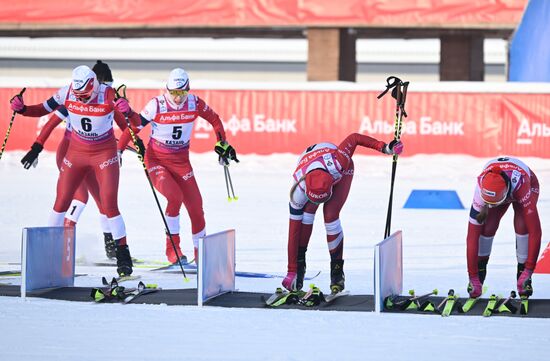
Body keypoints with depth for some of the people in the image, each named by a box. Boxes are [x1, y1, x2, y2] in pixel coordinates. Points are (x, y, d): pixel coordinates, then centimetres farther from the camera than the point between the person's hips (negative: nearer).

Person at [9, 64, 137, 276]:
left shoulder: (109, 96, -22)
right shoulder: (67, 93, -14)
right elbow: (43, 109, 0)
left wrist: (127, 111, -44)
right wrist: (21, 109, -18)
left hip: (105, 154, -3)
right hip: (76, 153, 3)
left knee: (109, 205, -10)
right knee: (61, 203, 3)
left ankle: (123, 253, -1)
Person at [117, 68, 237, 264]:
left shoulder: (194, 103, -7)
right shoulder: (156, 105, -16)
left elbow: (214, 119, 12)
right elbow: (133, 127, -10)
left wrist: (222, 144, 9)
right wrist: (118, 152, -12)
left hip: (181, 162, 4)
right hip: (156, 160, -4)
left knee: (196, 206, -1)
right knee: (175, 197, -27)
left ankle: (201, 253, 18)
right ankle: (172, 247, -12)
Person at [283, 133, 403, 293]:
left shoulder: (336, 163, -45)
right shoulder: (299, 191, -38)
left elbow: (354, 138, -28)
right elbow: (293, 230, -32)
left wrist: (384, 147, -33)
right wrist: (291, 271, -31)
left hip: (342, 172, -1)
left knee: (330, 215, -20)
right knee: (308, 211, -24)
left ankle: (337, 271, -8)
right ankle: (298, 266, -11)